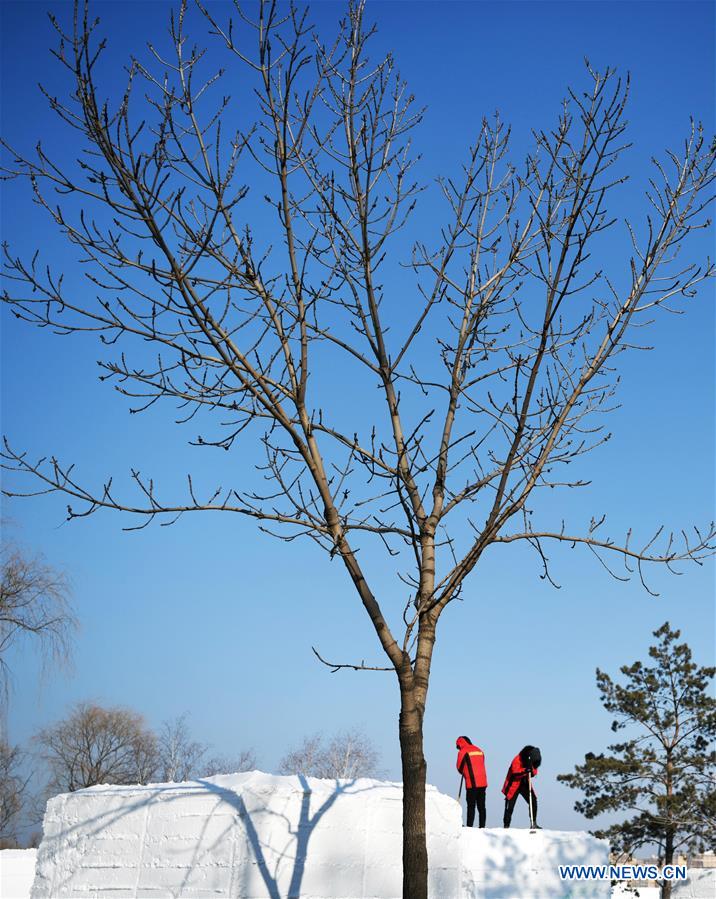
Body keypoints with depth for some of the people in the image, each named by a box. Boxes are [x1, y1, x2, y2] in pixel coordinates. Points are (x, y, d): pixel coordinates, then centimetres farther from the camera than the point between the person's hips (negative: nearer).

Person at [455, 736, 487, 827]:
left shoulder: (463, 752, -4)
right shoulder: (479, 750, 15)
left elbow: (459, 767, 2)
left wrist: (464, 773, 23)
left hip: (472, 783, -6)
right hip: (483, 782, 6)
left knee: (471, 806, -3)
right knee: (481, 806, 9)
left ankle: (469, 826, -6)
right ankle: (482, 826, 8)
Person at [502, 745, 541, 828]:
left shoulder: (532, 761, -4)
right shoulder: (517, 760, -23)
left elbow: (533, 773, -7)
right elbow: (515, 773, -31)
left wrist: (531, 768, -29)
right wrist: (525, 771, -44)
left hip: (525, 783, 5)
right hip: (514, 784, -5)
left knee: (533, 801, -5)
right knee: (510, 806, -3)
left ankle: (533, 824, 5)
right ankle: (506, 826, 6)